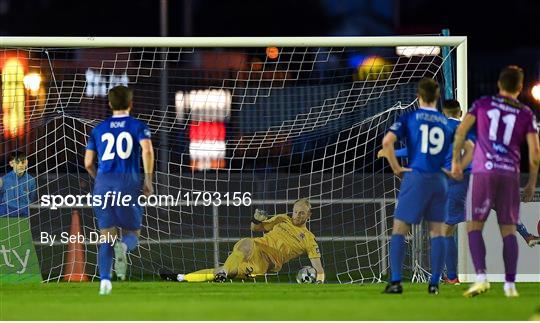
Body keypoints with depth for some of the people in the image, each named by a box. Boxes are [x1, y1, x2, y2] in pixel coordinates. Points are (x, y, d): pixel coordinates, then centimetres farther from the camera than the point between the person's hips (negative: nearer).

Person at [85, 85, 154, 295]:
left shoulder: (99, 129, 15)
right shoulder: (138, 126, 6)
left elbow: (88, 163, 12)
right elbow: (147, 150, -12)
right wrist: (148, 180, -5)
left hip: (103, 184, 2)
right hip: (128, 183, -2)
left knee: (107, 238, 6)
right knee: (132, 234, 9)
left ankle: (104, 279, -13)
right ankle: (123, 246, -28)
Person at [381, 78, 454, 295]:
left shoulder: (409, 118, 0)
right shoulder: (446, 122, 9)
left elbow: (387, 141, -12)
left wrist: (396, 168, -2)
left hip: (416, 177, -3)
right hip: (439, 179, 3)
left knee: (399, 230, 1)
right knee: (436, 232, 9)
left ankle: (395, 282, -9)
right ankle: (434, 283, 5)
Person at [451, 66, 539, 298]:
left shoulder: (483, 104, 8)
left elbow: (461, 131, -1)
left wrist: (456, 161, 7)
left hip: (483, 172, -1)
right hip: (510, 174, 1)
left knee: (474, 227, 3)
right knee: (508, 230, 8)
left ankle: (481, 277, -14)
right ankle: (510, 284, 4)